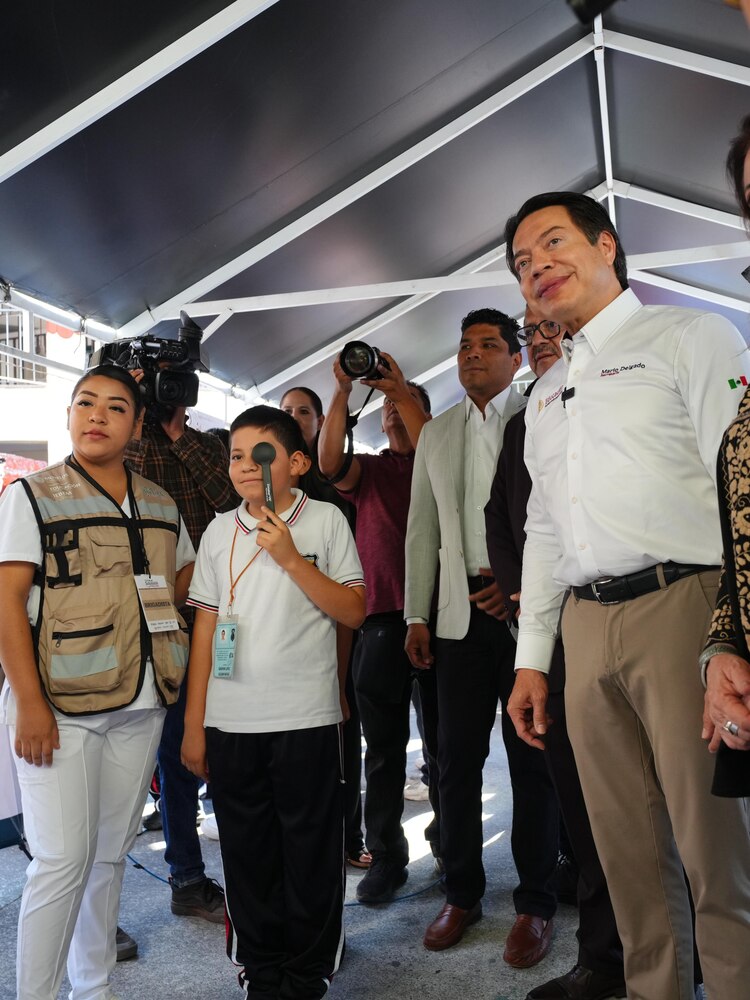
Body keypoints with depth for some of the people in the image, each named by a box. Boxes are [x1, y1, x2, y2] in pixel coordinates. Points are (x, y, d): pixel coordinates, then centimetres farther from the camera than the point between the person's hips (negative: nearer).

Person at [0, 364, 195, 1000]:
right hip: (60, 704, -4)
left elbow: (186, 575, 23)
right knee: (64, 859, -4)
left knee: (111, 853, 13)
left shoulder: (161, 504, 11)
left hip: (140, 706, 5)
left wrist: (158, 616, 3)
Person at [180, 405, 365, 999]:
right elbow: (205, 626, 7)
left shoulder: (325, 521, -1)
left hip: (306, 718, -3)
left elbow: (353, 612, -6)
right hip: (229, 721, 3)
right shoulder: (220, 531, 7)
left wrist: (290, 558, -15)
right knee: (247, 853, 13)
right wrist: (193, 725, 5)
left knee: (311, 854, 8)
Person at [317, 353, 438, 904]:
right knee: (384, 746, 7)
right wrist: (343, 391, -12)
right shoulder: (370, 470, 15)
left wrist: (400, 388, -11)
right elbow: (330, 462, -5)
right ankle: (386, 856, 17)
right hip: (381, 617, 2)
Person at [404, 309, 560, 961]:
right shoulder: (435, 435, 16)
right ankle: (461, 895, 23)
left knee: (533, 759, 3)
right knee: (457, 759, 8)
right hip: (460, 614, 4)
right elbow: (422, 531, 14)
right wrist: (417, 617, 9)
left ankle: (535, 904, 17)